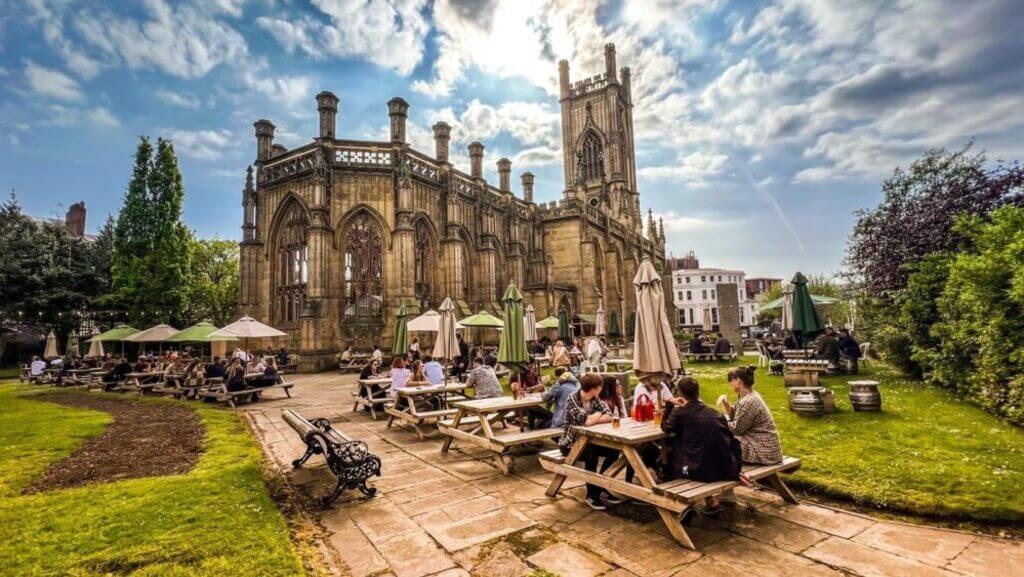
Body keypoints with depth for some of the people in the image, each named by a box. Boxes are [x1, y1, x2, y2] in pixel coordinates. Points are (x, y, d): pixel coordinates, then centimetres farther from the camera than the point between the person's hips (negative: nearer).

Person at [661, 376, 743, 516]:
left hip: (700, 470, -5)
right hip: (726, 470, 5)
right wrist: (736, 468, 17)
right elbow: (733, 441, 10)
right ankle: (711, 500, 30)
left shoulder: (679, 412, -5)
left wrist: (670, 405, 18)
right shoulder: (714, 413, 9)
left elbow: (666, 427, 13)